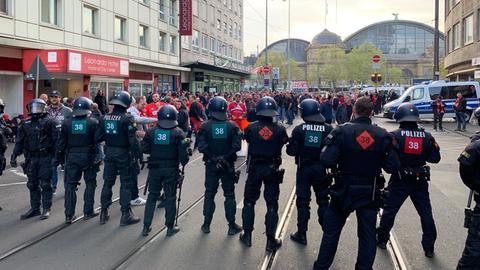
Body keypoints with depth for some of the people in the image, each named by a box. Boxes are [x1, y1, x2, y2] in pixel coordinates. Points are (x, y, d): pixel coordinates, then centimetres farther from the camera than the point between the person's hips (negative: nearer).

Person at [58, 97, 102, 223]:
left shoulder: (67, 123, 0)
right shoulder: (93, 122, -7)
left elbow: (62, 143, 3)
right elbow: (98, 139, -14)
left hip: (72, 156, 2)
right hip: (88, 156, -2)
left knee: (70, 184, 8)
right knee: (90, 183, 12)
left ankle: (69, 215, 6)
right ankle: (88, 212, 15)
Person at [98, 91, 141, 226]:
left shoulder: (105, 117, 3)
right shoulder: (127, 118, -15)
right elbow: (133, 140, -18)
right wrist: (137, 155, -12)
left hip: (109, 153, 6)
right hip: (123, 154, -5)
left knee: (108, 182, 14)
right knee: (125, 184, 3)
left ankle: (104, 213, 21)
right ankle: (125, 214, 7)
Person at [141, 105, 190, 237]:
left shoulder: (151, 132, -4)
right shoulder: (178, 132, -10)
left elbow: (144, 149, -2)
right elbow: (182, 151, -13)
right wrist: (184, 161, 5)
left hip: (155, 168, 2)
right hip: (171, 169, -2)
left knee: (152, 196, 13)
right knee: (170, 197, 8)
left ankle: (146, 227, 16)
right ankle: (170, 227, 15)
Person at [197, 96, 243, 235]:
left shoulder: (205, 126, -8)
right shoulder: (232, 126, -7)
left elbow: (202, 147, -15)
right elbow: (237, 146, -14)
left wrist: (213, 157, -8)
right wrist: (226, 157, -9)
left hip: (211, 165, 0)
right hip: (228, 165, 0)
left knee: (209, 194, 12)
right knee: (229, 194, 9)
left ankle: (206, 225, 18)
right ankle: (232, 226, 13)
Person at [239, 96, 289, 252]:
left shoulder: (251, 128, -12)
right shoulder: (280, 129, -12)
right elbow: (284, 142, -1)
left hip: (255, 169, 0)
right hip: (273, 169, 0)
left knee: (249, 201, 16)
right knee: (272, 204, 8)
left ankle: (247, 235, 22)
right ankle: (271, 241, 13)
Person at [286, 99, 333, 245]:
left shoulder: (299, 129, -14)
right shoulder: (328, 129, -10)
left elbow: (291, 151, -15)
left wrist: (291, 145, 6)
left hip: (304, 169, -1)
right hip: (321, 169, 1)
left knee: (303, 201, 10)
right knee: (323, 201, 15)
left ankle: (301, 234, 15)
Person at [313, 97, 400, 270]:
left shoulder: (342, 131, -14)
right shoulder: (382, 135, -6)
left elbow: (327, 161, -21)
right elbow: (392, 167, -7)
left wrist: (324, 151, 0)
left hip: (344, 190, -1)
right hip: (370, 192, 1)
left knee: (331, 231, 13)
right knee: (367, 235, 14)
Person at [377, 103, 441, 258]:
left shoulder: (395, 135, -14)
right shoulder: (426, 136, -5)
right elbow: (435, 158, -1)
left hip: (400, 181, -2)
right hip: (420, 181, 2)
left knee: (389, 210, 13)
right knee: (426, 213, 12)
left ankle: (382, 240, 25)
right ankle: (429, 248, 17)